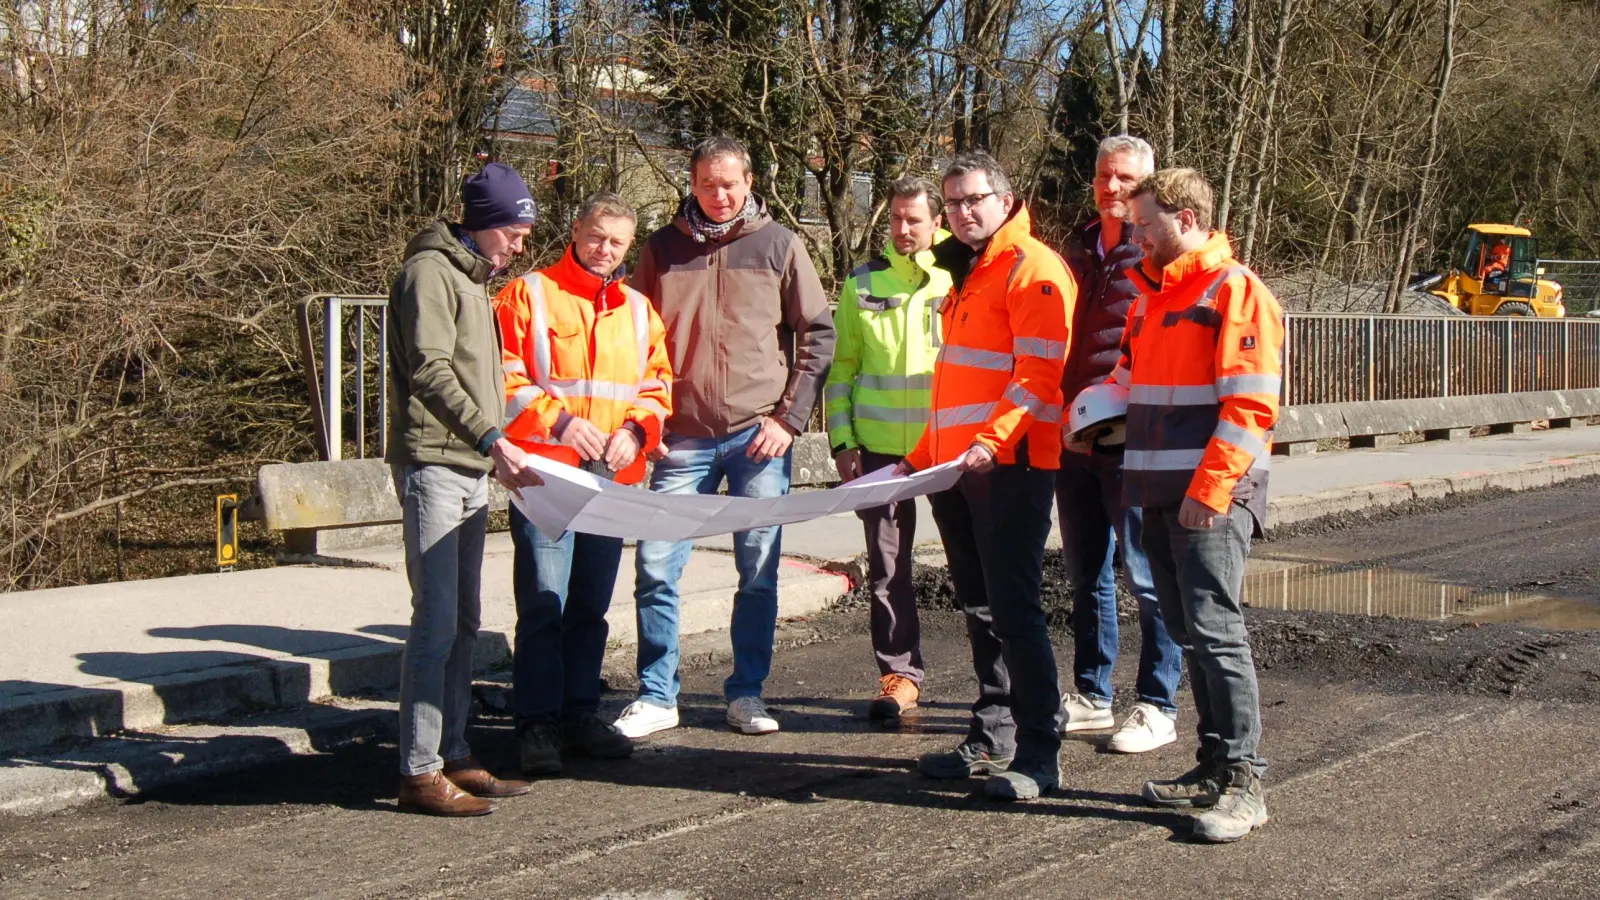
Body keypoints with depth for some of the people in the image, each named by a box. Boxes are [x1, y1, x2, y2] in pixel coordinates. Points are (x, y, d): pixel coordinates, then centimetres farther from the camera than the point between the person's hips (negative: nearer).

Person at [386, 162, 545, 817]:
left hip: (473, 472, 9)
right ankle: (419, 772, -8)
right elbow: (430, 370, -18)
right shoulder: (430, 272, -7)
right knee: (436, 621, -11)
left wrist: (499, 451, 16)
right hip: (433, 466, -9)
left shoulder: (475, 281, 22)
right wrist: (491, 438, -24)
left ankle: (453, 757, 16)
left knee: (463, 622, 10)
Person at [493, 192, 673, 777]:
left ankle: (580, 713, 20)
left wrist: (635, 429, -3)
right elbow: (504, 378, -6)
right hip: (544, 472, -5)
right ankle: (537, 723, -3)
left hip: (613, 478, 5)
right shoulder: (528, 295, 1)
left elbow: (656, 384, 16)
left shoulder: (637, 309, 16)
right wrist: (558, 420, -18)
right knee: (543, 601, -9)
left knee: (591, 604, 11)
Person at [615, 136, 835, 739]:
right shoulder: (663, 250, 8)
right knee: (656, 566, -1)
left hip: (758, 436, -1)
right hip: (683, 438, 1)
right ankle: (656, 695, 11)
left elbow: (818, 335, 4)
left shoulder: (778, 245, 4)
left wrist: (789, 417, -4)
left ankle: (747, 691, 17)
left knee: (759, 571, 4)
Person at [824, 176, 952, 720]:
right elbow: (841, 366, 11)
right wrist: (842, 440, 3)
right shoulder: (862, 284, 9)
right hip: (880, 446, 2)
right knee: (887, 566, 5)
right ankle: (899, 673, 14)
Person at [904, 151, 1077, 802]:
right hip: (957, 464, 9)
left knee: (1013, 607, -10)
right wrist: (926, 452, 24)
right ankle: (992, 738, 21)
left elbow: (1039, 373, -18)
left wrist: (992, 440, -27)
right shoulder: (966, 273, 21)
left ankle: (1039, 754, -5)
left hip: (1009, 464, -9)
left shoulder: (1032, 267, -8)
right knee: (979, 608, 13)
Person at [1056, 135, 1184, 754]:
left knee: (1147, 579, -2)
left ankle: (1157, 707, 6)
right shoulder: (1077, 253, 15)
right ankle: (1091, 696, 24)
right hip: (1074, 439, 7)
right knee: (1086, 574, 14)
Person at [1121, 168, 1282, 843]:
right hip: (1161, 493, 8)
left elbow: (1249, 406, -15)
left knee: (1214, 629, -10)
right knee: (1188, 632, 11)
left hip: (1213, 495, -8)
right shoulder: (1150, 293, 18)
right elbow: (1129, 379, 29)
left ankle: (1244, 783, -5)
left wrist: (1208, 490, -19)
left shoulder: (1235, 291, -9)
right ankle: (1215, 766, 19)